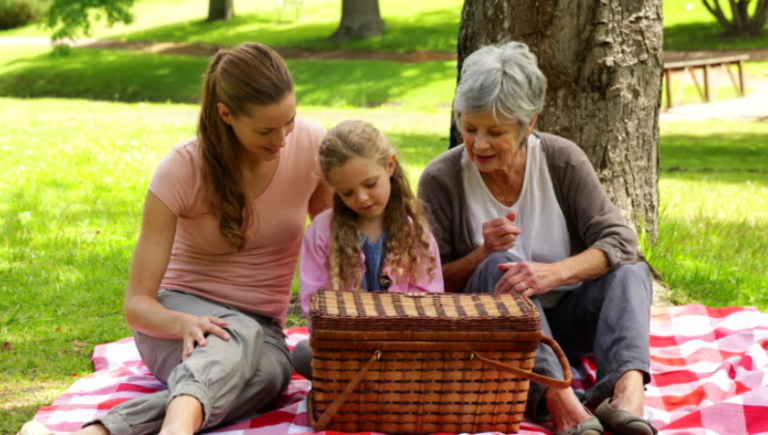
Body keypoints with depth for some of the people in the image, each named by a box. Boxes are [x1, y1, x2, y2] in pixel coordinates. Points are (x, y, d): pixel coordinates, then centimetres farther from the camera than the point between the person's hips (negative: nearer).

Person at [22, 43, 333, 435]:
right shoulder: (182, 170, -17)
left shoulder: (312, 146, -10)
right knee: (239, 336, -41)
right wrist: (183, 323, -39)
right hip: (178, 314, -2)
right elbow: (137, 303, -17)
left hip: (262, 330, 2)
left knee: (270, 372, -38)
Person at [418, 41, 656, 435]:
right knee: (502, 266, -32)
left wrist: (556, 272, -34)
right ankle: (561, 402, -51)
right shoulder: (440, 180, -10)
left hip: (561, 317, 3)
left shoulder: (562, 161, -7)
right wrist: (482, 255, -25)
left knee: (631, 271, -22)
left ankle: (627, 391, -49)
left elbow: (620, 241, -16)